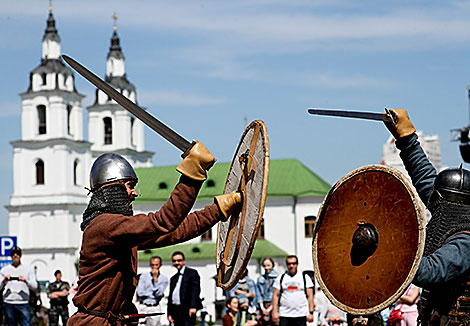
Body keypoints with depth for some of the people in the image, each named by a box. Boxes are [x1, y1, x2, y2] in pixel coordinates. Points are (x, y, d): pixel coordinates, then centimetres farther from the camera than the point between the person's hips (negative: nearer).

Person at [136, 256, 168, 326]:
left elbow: (158, 293, -8)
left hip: (155, 308, 0)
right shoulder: (143, 276, 7)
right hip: (143, 307, 0)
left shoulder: (164, 279, 6)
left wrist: (155, 278, -6)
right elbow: (140, 293, -3)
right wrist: (153, 293, -3)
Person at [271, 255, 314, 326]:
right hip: (284, 315, 0)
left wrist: (311, 312, -5)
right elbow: (275, 295, 5)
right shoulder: (280, 278, 9)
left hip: (301, 315, 0)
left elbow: (310, 296, 4)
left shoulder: (305, 278, 7)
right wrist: (275, 312, -4)